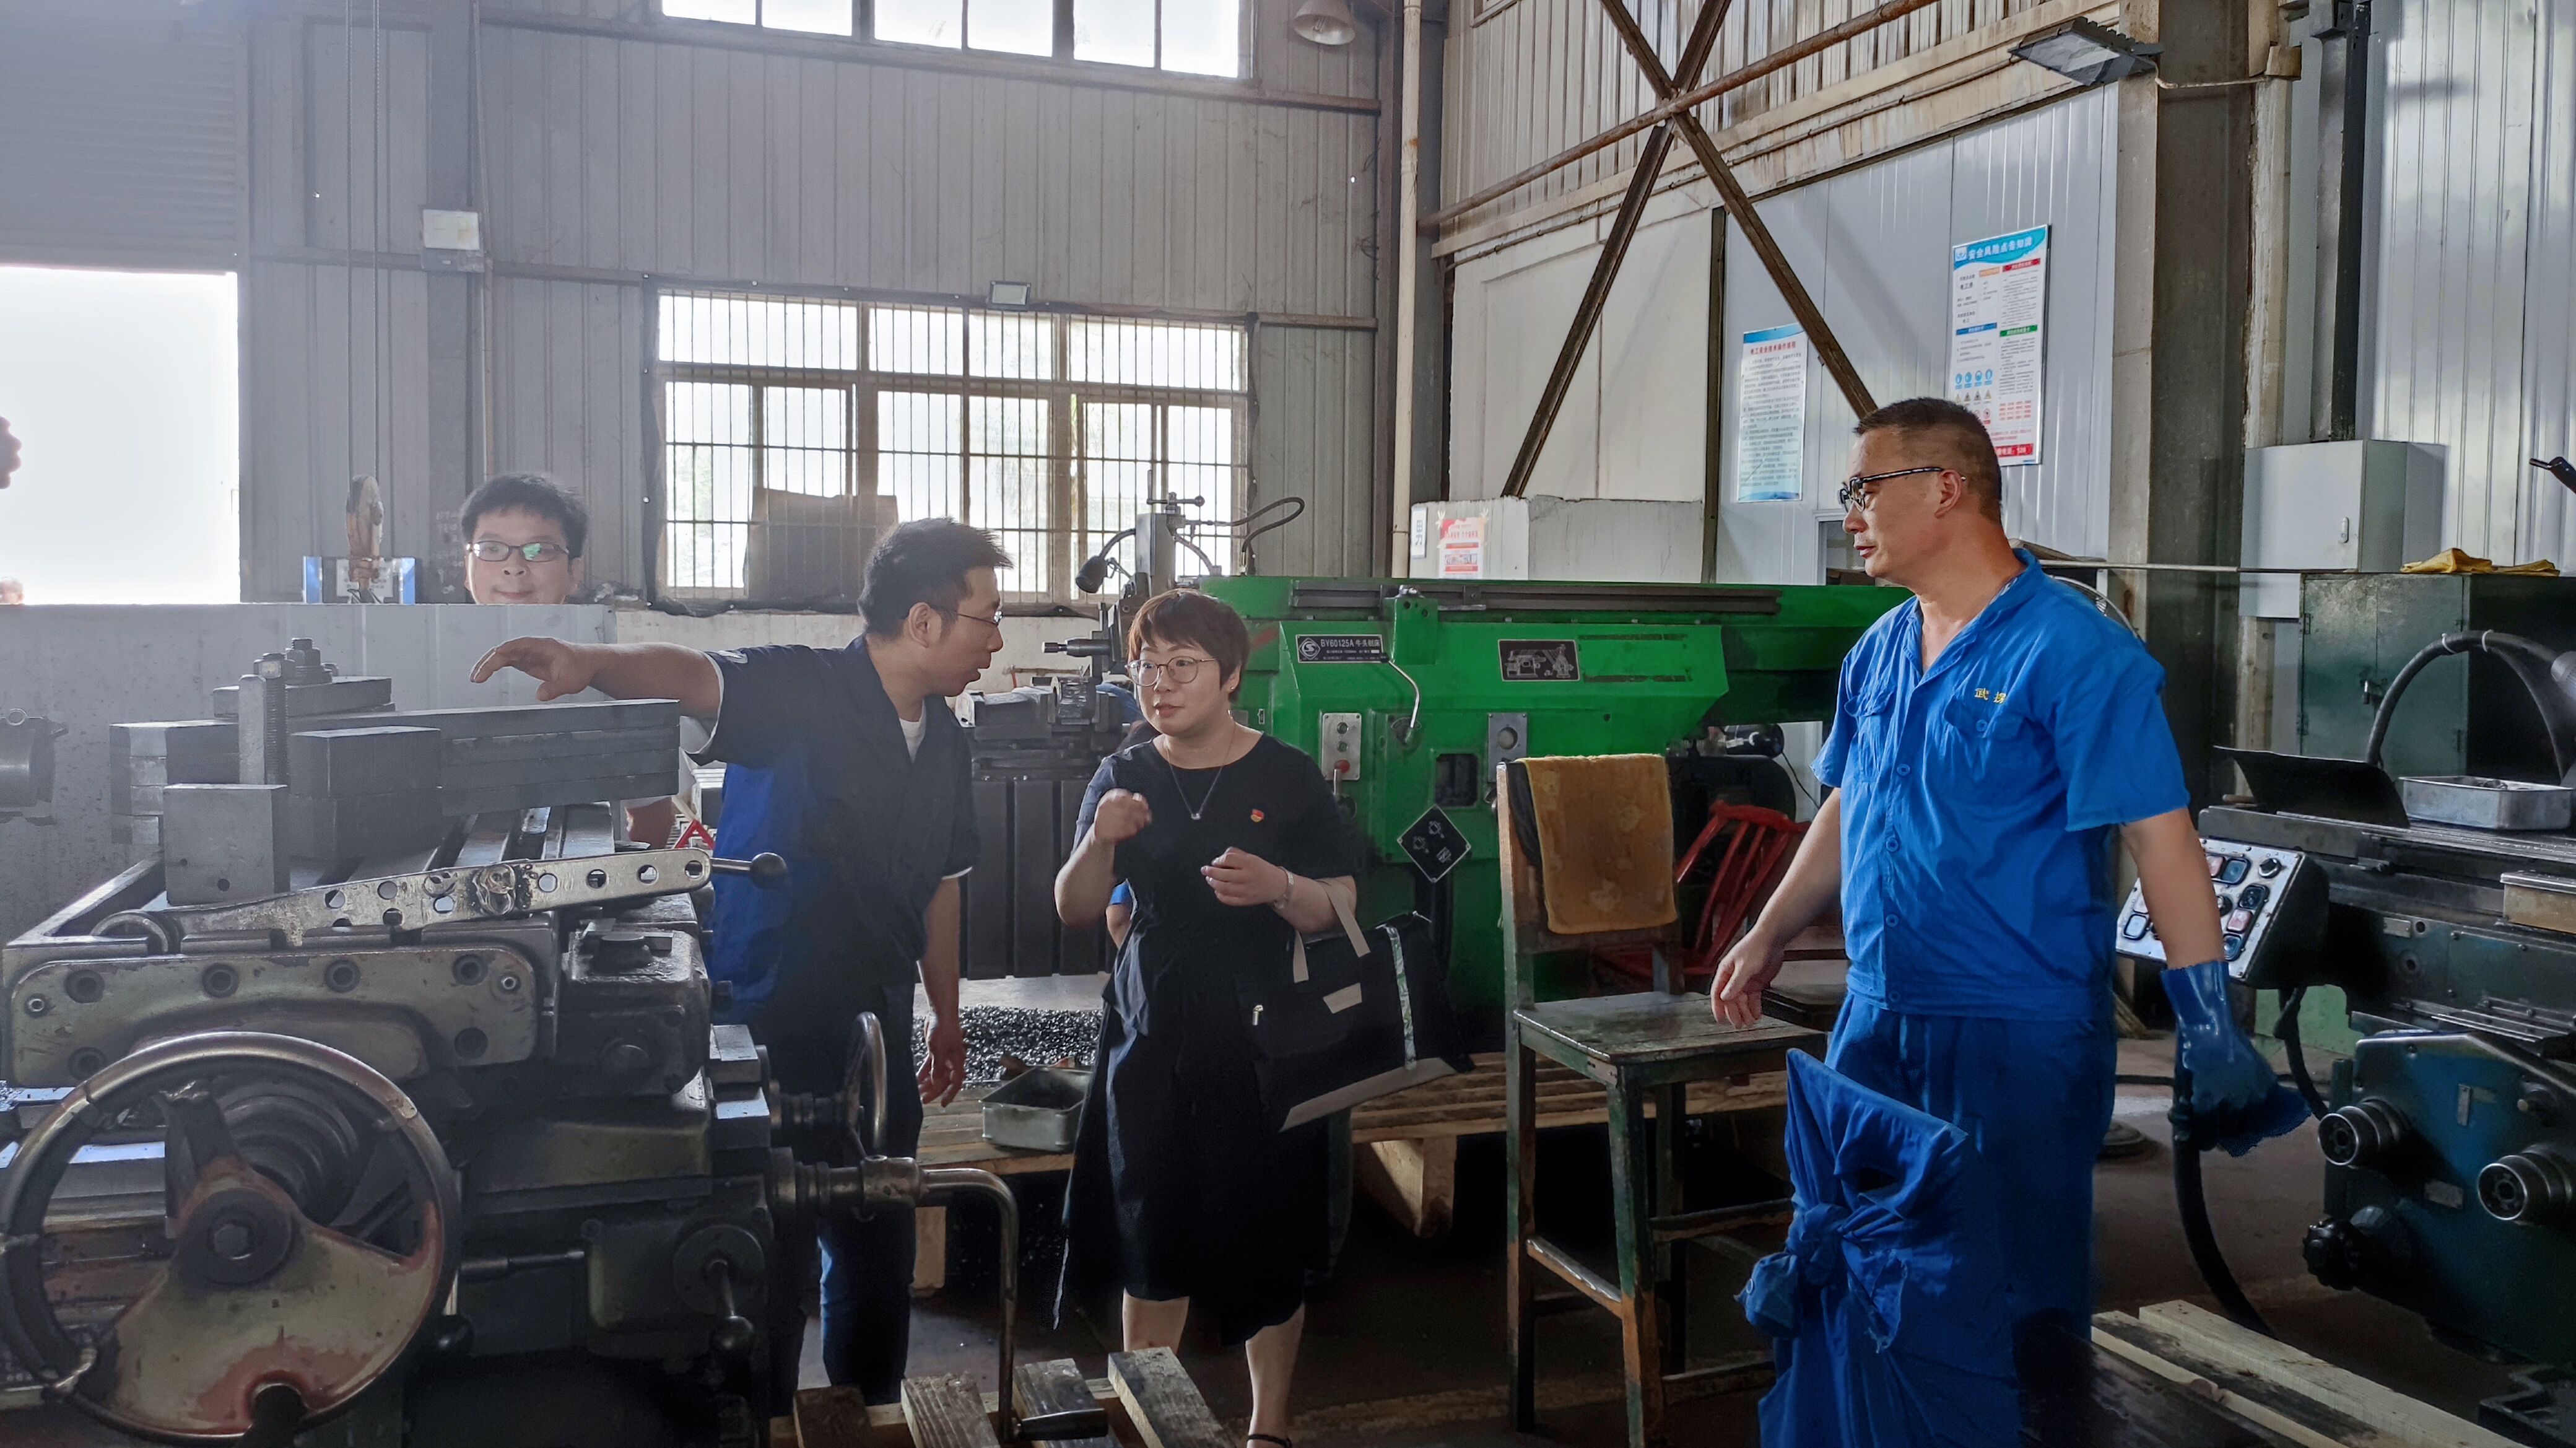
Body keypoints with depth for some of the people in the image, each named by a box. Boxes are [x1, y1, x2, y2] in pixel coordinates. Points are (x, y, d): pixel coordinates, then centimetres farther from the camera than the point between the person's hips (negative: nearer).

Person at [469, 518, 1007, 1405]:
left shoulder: (944, 739, 7)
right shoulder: (800, 691, -15)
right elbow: (692, 676, -34)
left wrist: (947, 1020, 20)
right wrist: (591, 661, -55)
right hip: (769, 1032, -7)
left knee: (880, 1260, 19)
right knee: (771, 1271, 5)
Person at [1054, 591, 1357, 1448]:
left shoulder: (1287, 778, -4)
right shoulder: (1123, 776, 5)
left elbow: (1340, 909, -4)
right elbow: (1075, 912, 4)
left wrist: (1277, 886, -24)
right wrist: (1099, 840, -15)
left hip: (1259, 1040, -2)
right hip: (1149, 1036, 3)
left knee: (1266, 1244, 4)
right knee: (1148, 1227, 8)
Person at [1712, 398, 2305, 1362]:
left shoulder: (2074, 652, -13)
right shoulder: (1876, 655, 9)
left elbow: (2159, 837, -16)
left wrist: (2211, 1030, -18)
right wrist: (1767, 939, 20)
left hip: (2022, 1039, -7)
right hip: (1877, 1025, 7)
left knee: (2019, 1300, 5)